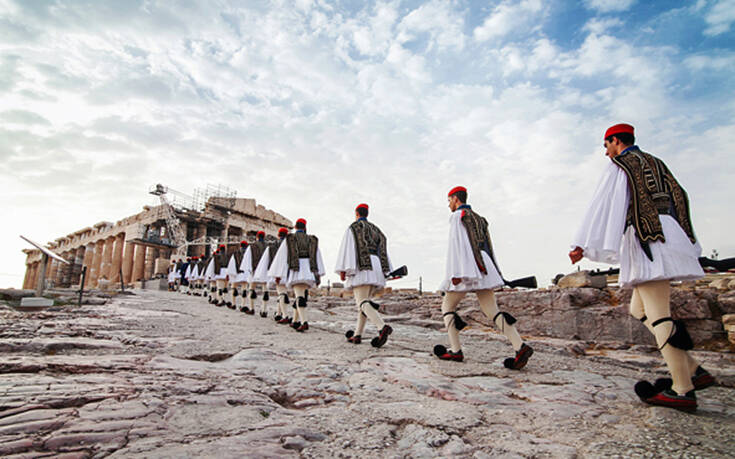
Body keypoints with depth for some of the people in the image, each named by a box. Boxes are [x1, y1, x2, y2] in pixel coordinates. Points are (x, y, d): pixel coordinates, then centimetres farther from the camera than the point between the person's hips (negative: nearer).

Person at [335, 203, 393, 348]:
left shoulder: (353, 227, 4)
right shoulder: (375, 229, 22)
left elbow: (347, 248, -7)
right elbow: (383, 250, 15)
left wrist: (342, 269, -9)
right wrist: (385, 272, 13)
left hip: (361, 267, -7)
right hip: (376, 268, 7)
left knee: (362, 302, -13)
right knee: (364, 301, 13)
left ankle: (382, 327, -34)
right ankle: (357, 335, 16)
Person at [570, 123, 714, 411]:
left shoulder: (619, 165, 2)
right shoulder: (654, 163, 25)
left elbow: (601, 206, -9)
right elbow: (679, 197, 26)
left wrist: (583, 245, -14)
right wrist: (689, 243, 30)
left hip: (646, 238, -9)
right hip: (667, 234, 9)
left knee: (657, 313, -9)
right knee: (639, 309, 13)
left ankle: (682, 390, -7)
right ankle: (693, 370, 10)